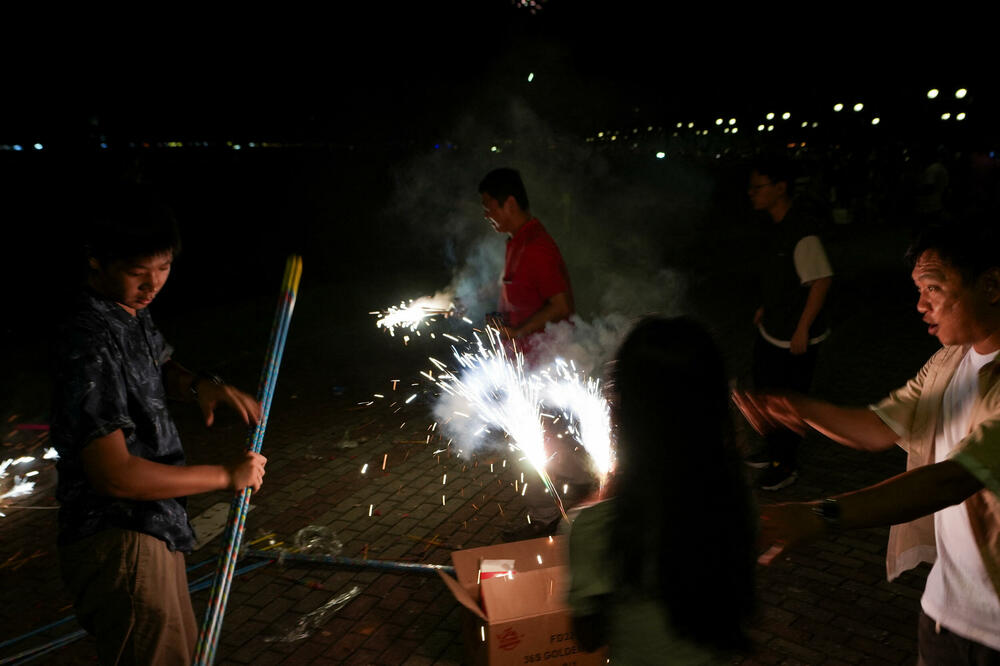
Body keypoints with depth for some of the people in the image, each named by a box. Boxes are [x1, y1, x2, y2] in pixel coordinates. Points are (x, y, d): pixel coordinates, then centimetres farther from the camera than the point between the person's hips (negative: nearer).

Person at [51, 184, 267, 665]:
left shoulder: (135, 315, 5)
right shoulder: (91, 344, -25)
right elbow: (116, 475, -29)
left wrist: (199, 385, 1)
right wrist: (227, 476, -20)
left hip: (152, 530, 10)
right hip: (119, 543, -10)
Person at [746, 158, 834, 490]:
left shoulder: (801, 231, -25)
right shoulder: (777, 227, 5)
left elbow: (821, 280, -25)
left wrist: (802, 330, -22)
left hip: (795, 340, -9)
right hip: (772, 332, 9)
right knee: (765, 392, 22)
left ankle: (786, 465, 25)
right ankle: (773, 451, 42)